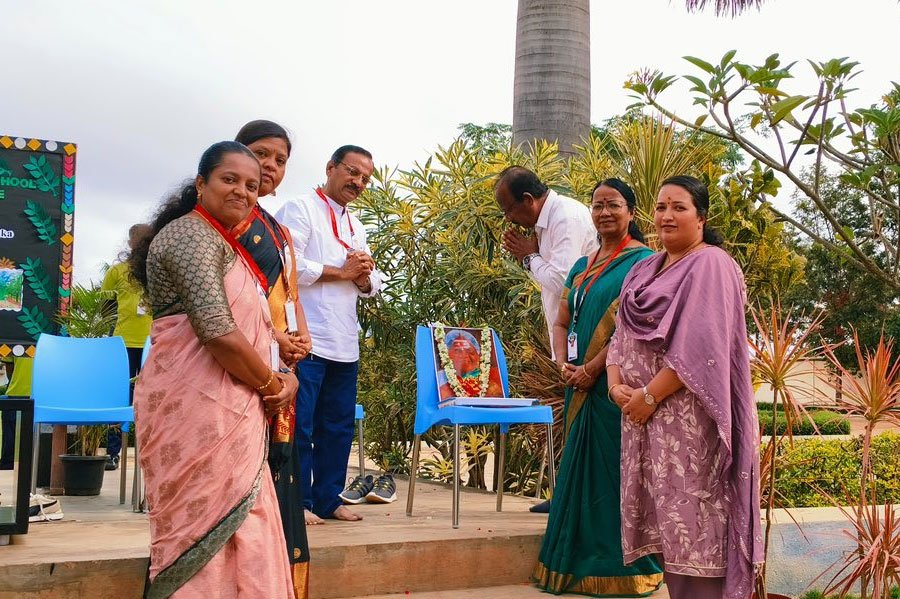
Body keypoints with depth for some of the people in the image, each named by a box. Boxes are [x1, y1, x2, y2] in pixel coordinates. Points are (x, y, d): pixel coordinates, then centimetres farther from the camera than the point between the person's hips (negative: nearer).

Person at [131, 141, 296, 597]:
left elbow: (248, 328, 23)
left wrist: (284, 376, 4)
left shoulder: (223, 243, 22)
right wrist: (272, 385, -8)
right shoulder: (194, 235, -10)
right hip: (199, 409, -10)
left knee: (239, 534, 12)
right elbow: (218, 331, -22)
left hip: (226, 410, 10)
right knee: (210, 532, -5)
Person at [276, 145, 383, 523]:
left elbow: (372, 284, 23)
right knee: (299, 425, -3)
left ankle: (328, 498, 19)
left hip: (345, 344, 8)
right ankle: (298, 502, 4)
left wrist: (365, 277, -1)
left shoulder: (356, 226, 22)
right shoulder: (300, 211, -2)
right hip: (307, 340, -8)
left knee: (339, 425, 10)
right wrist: (341, 272, -10)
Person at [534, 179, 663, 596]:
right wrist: (563, 363, -3)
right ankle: (580, 561, 20)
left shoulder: (642, 261, -6)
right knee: (580, 468, 10)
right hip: (582, 386, 7)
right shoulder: (582, 267, 17)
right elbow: (562, 322, 15)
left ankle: (622, 565, 8)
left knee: (614, 469, -3)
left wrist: (592, 368, -16)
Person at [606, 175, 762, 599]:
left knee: (693, 522, -5)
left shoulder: (710, 266, -8)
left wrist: (650, 396, -16)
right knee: (666, 522, 11)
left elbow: (702, 347, -18)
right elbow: (623, 333, 15)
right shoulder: (645, 270, 17)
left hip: (690, 419, -8)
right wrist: (616, 384, -4)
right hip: (644, 416, 8)